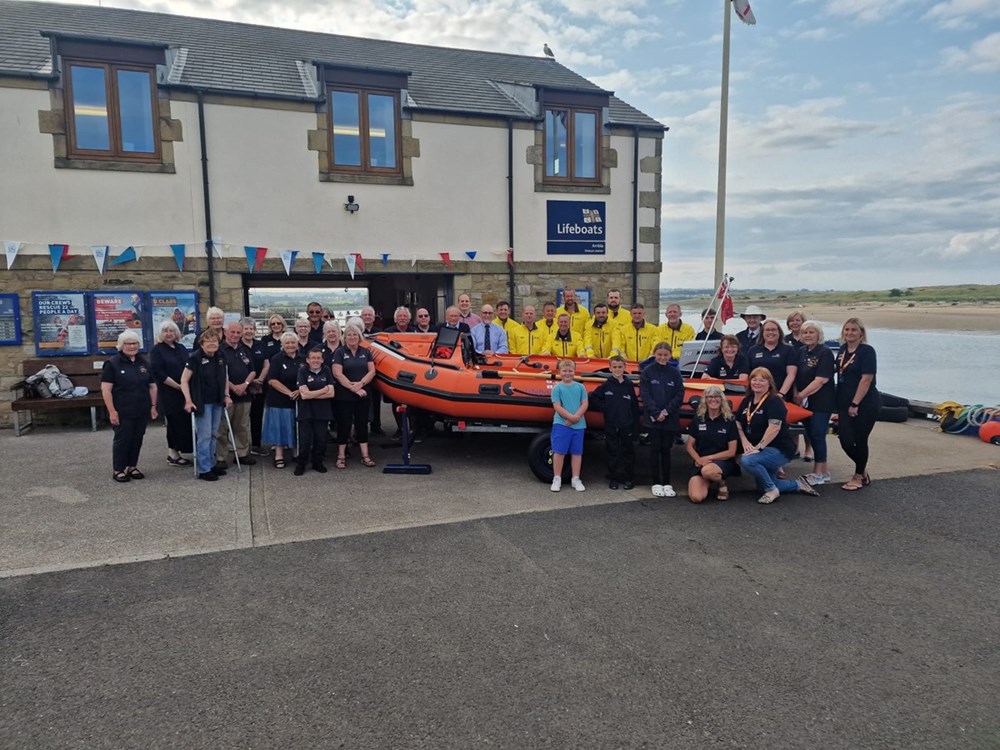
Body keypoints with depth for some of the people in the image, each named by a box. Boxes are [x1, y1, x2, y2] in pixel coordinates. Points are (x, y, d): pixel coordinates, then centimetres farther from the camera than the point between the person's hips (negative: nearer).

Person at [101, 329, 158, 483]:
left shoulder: (144, 363, 10)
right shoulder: (113, 364, -6)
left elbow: (152, 386, 14)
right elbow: (106, 389, -10)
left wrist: (153, 406, 7)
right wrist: (112, 411, -14)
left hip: (142, 411, 5)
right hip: (122, 412, -5)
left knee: (137, 439, 10)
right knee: (122, 439, 2)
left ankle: (132, 467, 23)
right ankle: (118, 470, 13)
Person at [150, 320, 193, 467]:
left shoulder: (182, 348, 14)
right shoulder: (157, 350, -4)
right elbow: (158, 373, -13)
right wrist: (178, 386, -16)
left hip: (185, 393, 6)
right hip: (169, 394, -6)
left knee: (185, 423, 4)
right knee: (175, 423, -3)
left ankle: (174, 453, 14)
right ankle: (173, 454, 7)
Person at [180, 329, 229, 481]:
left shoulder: (220, 357, 6)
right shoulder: (195, 358, -13)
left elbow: (224, 379, 18)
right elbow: (184, 380, -12)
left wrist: (226, 396, 9)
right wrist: (188, 401, -17)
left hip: (217, 402, 6)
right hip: (202, 403, -6)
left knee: (213, 434, 14)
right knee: (204, 435, -3)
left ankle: (211, 464, 25)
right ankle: (204, 470, 4)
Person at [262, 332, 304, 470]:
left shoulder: (303, 359, 5)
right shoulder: (277, 359, -5)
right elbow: (272, 380, -12)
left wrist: (300, 391, -11)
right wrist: (289, 393, -17)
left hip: (299, 400, 3)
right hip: (279, 400, -3)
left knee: (296, 427, 9)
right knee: (280, 426, 3)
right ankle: (279, 455, 11)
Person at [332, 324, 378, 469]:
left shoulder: (366, 352, 8)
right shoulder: (340, 352, -1)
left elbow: (372, 371, 2)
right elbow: (337, 374, -10)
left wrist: (360, 384, -14)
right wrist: (353, 388, -14)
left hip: (363, 395, 3)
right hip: (344, 396, -3)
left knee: (362, 424, 7)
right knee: (344, 424, 2)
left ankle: (365, 456, 12)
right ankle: (341, 456, 11)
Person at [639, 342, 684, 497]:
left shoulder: (674, 373, 4)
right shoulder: (647, 371, -1)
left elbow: (679, 395, 0)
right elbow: (645, 394, -6)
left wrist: (666, 411, -11)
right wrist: (656, 413, -14)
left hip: (670, 419, 1)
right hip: (653, 418, -1)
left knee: (666, 449, 6)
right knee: (655, 449, 3)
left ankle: (667, 483, 12)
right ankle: (656, 483, 10)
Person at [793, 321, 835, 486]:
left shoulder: (825, 353, -11)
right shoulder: (801, 351, 9)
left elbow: (821, 380, -18)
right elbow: (796, 376, 9)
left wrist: (802, 395, -15)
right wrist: (796, 395, -5)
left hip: (821, 402, -7)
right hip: (805, 402, 7)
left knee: (817, 435, -4)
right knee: (811, 435, 11)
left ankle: (819, 473, 6)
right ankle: (823, 470, 23)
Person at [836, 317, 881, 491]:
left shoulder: (867, 351, -11)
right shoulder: (843, 349, 9)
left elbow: (866, 379, -16)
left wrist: (855, 404, -18)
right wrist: (841, 404, 14)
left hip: (865, 405, -6)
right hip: (845, 404, 6)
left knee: (860, 440, 3)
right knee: (846, 441, 2)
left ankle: (859, 476, 21)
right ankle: (863, 470, 28)